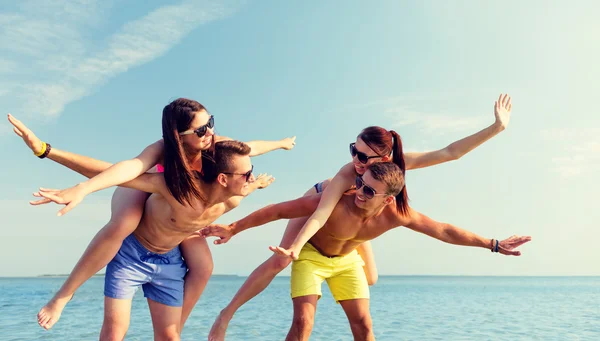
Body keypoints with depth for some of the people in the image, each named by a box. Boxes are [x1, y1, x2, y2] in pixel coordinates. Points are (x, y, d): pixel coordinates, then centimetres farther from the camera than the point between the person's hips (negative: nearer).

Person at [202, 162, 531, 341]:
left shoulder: (396, 214, -28)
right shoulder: (335, 203, -41)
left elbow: (445, 231, -16)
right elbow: (278, 210, -34)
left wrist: (494, 245, -10)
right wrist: (232, 229, -31)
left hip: (346, 260, 4)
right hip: (311, 255, -4)